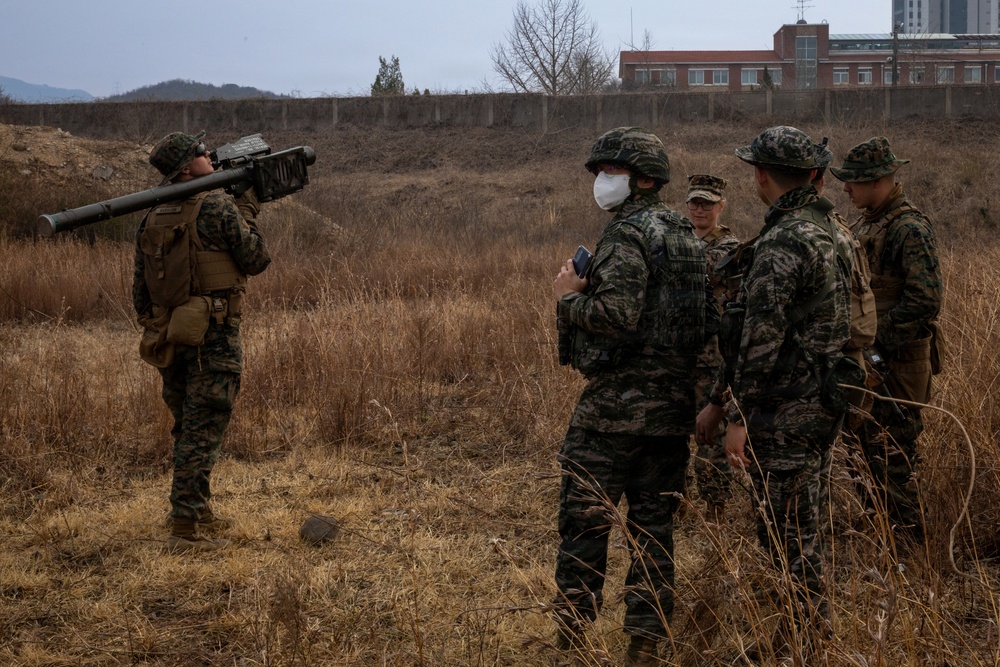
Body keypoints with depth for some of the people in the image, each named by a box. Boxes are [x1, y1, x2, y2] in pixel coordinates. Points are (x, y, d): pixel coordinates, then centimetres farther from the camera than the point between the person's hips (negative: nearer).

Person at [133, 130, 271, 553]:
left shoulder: (153, 219, 9)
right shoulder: (218, 207, -12)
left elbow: (140, 292, 13)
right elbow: (255, 261, -3)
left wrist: (154, 329, 24)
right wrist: (248, 211, 8)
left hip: (168, 339, 7)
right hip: (213, 339, -7)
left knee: (187, 429, 20)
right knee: (202, 434, -5)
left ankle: (198, 511, 33)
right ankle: (184, 531, -7)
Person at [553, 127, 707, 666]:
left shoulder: (628, 235, -13)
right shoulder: (687, 235, 14)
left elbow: (616, 317, -25)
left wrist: (568, 298, -7)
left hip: (618, 404, -8)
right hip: (675, 403, 8)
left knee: (585, 521, 1)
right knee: (653, 524, 9)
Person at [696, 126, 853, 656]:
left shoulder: (781, 243, -19)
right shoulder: (833, 235, 12)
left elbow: (761, 337, -22)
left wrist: (739, 417, -17)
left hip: (786, 409, -10)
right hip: (823, 401, 10)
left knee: (786, 530, -1)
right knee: (797, 522, 19)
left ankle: (807, 637, 6)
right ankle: (813, 627, 27)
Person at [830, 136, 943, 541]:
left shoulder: (911, 229, -16)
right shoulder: (865, 224, 12)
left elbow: (925, 300, -23)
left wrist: (878, 346, -20)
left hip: (897, 361, -9)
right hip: (868, 359, 9)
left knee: (894, 458, -5)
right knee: (870, 452, 15)